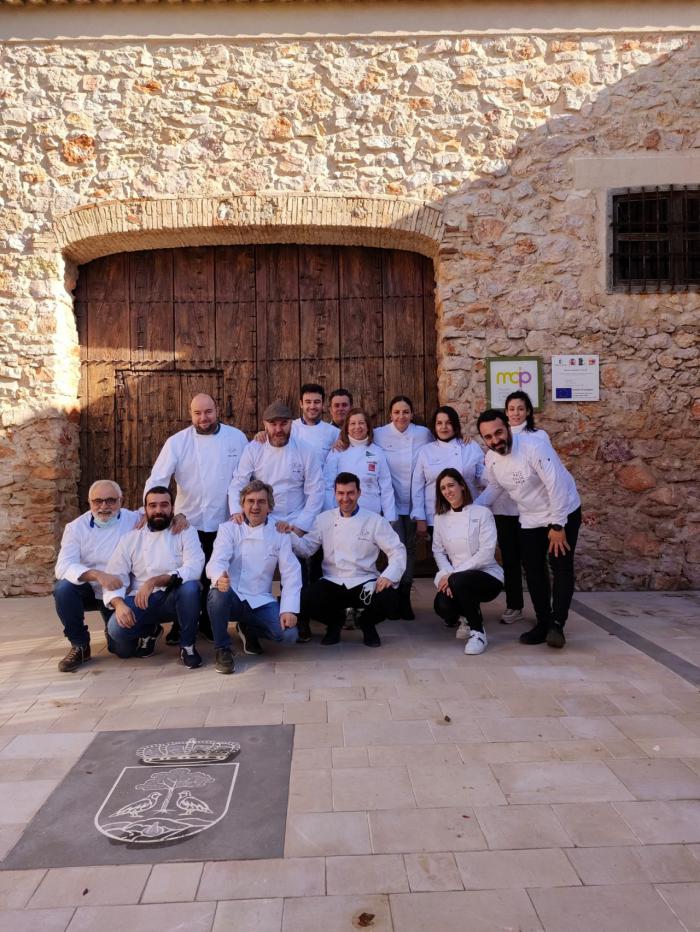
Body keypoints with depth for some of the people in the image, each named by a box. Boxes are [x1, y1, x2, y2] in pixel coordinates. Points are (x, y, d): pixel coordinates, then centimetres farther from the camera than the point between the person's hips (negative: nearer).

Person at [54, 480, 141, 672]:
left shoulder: (134, 520, -10)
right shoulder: (76, 527, -11)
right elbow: (63, 567, -23)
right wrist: (97, 575, -39)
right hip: (88, 590, 0)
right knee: (63, 588, -31)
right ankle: (79, 646, -10)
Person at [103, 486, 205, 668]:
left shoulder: (186, 532, -1)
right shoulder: (131, 538, 5)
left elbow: (194, 568, -17)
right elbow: (114, 577, -2)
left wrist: (154, 581, -28)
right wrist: (119, 604, -22)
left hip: (174, 597, -1)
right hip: (141, 600, 1)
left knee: (190, 586, -35)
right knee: (116, 628, -28)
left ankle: (187, 645, -10)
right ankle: (149, 631, 9)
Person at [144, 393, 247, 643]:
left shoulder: (236, 437, 0)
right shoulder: (177, 442, -3)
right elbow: (157, 478, -7)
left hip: (225, 522, 1)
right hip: (188, 522, -1)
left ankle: (208, 622, 29)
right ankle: (181, 624, 23)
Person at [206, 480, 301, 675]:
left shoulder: (279, 534, 3)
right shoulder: (228, 529, 0)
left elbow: (291, 573, -3)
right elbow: (217, 561, -16)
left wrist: (289, 609, -16)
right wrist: (219, 577, -42)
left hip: (260, 601, 2)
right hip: (231, 598, -1)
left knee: (288, 633, -21)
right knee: (219, 592, -36)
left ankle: (249, 630, 14)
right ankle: (223, 649, -10)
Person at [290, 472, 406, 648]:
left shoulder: (375, 521, 0)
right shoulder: (324, 519, 7)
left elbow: (397, 551, -2)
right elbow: (306, 548, 5)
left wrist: (389, 576, -20)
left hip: (364, 583, -1)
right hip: (332, 583, 1)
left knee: (389, 598, -32)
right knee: (303, 599, -27)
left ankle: (367, 623, 8)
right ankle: (335, 620, 10)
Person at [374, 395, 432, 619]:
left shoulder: (423, 434, -2)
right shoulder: (379, 435, -5)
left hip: (414, 501, 2)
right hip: (391, 501, -2)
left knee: (410, 547, 10)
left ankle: (405, 596, 23)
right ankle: (396, 596, 8)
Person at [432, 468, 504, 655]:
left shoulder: (482, 513, -7)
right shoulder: (440, 518, 7)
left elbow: (486, 552, -15)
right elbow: (438, 551, 5)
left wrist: (453, 575, -20)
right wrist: (447, 575, -16)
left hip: (487, 576, -4)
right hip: (458, 579, 4)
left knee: (459, 581, -37)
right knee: (442, 606, -27)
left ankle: (478, 632, -14)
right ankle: (471, 616, 10)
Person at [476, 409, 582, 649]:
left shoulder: (534, 447, -28)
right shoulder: (491, 459, -7)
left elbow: (557, 487, -28)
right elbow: (494, 488, 10)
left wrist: (557, 526, -25)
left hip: (563, 513, -6)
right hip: (530, 519, 6)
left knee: (561, 569, -9)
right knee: (533, 571, 8)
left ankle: (557, 624, -5)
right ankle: (543, 623, 18)